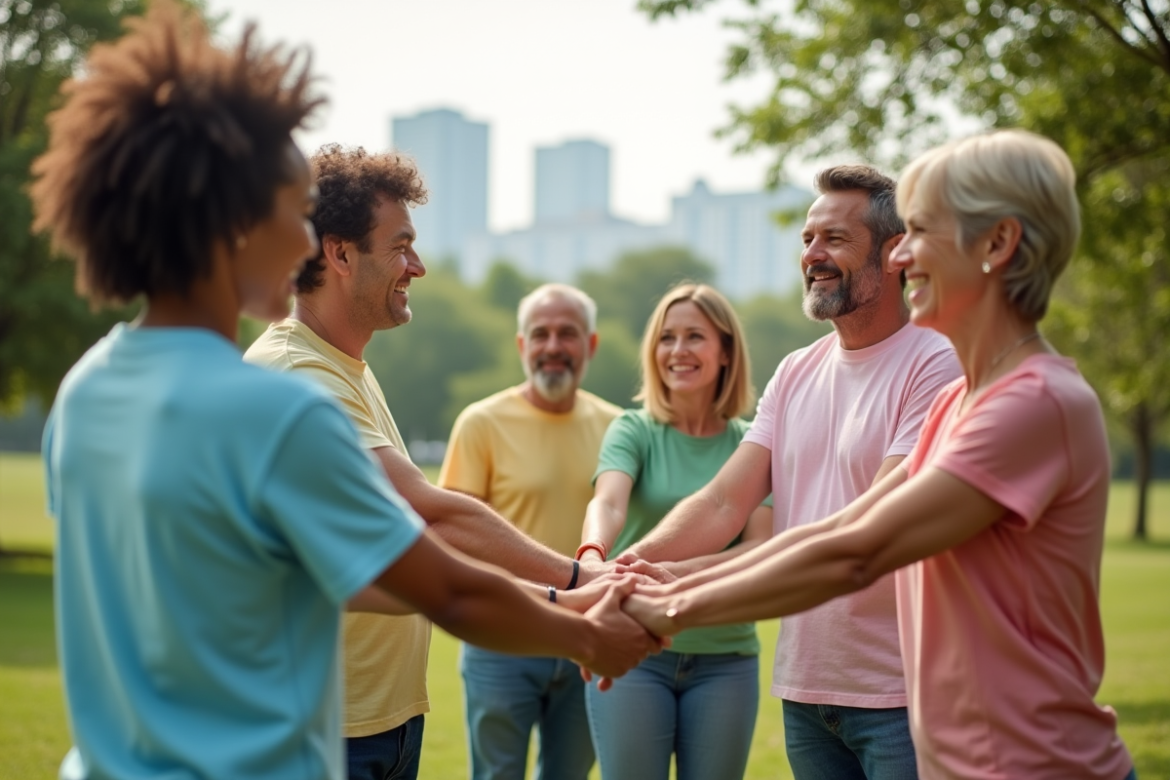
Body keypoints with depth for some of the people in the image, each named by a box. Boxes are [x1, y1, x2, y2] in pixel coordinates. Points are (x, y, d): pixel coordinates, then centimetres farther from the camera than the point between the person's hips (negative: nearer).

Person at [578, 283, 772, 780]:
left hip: (725, 657, 1)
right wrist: (592, 554, -43)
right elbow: (607, 502, -21)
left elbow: (761, 546, -7)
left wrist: (692, 570, -26)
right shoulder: (634, 431, -2)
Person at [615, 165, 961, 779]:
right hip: (803, 688, 6)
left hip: (899, 697, -6)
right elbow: (723, 503, 1)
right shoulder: (794, 374, 10)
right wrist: (628, 565, -18)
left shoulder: (935, 366, -13)